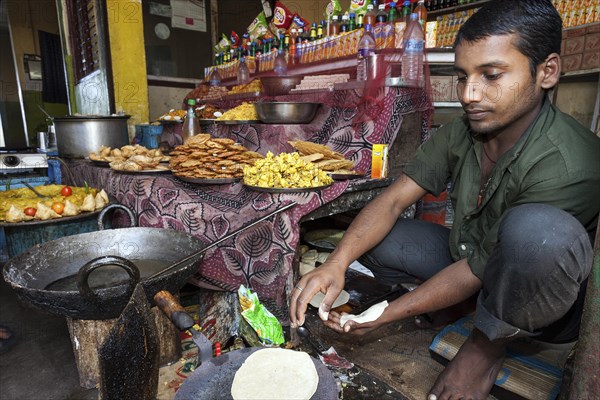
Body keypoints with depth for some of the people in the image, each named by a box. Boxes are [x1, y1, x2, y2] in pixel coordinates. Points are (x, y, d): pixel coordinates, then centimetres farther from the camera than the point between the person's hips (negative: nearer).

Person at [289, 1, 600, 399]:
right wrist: (336, 264, -31)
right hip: (467, 259, 5)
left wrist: (385, 316, -24)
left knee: (535, 229, -38)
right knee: (365, 238, -7)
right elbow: (391, 202, -16)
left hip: (547, 303, -4)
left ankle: (489, 343, -9)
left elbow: (476, 272, -27)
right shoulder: (459, 133, -13)